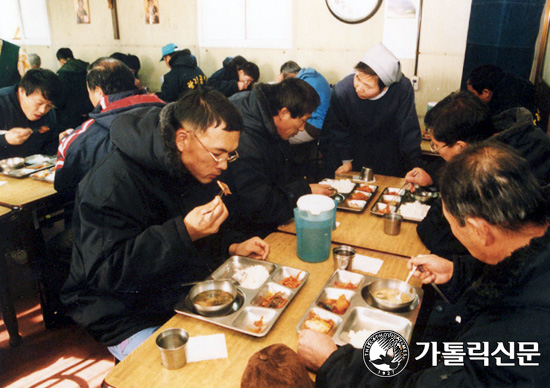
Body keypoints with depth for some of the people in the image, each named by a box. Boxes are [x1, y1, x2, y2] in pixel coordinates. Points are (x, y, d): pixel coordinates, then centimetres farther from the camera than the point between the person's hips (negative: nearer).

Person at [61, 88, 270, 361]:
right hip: (130, 320, -7)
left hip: (190, 296, 7)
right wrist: (184, 232, -39)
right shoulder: (113, 182, -24)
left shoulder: (199, 169, 2)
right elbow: (105, 272, -29)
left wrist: (232, 247, -2)